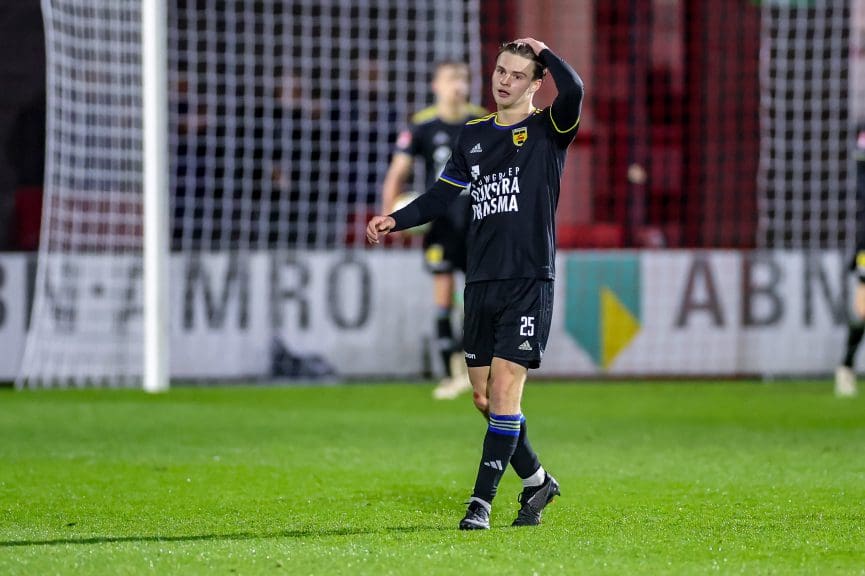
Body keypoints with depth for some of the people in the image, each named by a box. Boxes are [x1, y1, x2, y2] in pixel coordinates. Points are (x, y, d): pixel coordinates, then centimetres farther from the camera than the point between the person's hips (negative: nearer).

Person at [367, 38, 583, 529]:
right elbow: (443, 194, 21)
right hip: (481, 282, 6)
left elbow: (573, 90, -23)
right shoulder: (475, 134, 14)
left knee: (504, 392, -11)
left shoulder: (547, 130, -2)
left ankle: (482, 503, -7)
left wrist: (542, 51, -6)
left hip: (529, 281, -6)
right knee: (485, 398, 7)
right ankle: (537, 480, 26)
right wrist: (396, 220, 8)